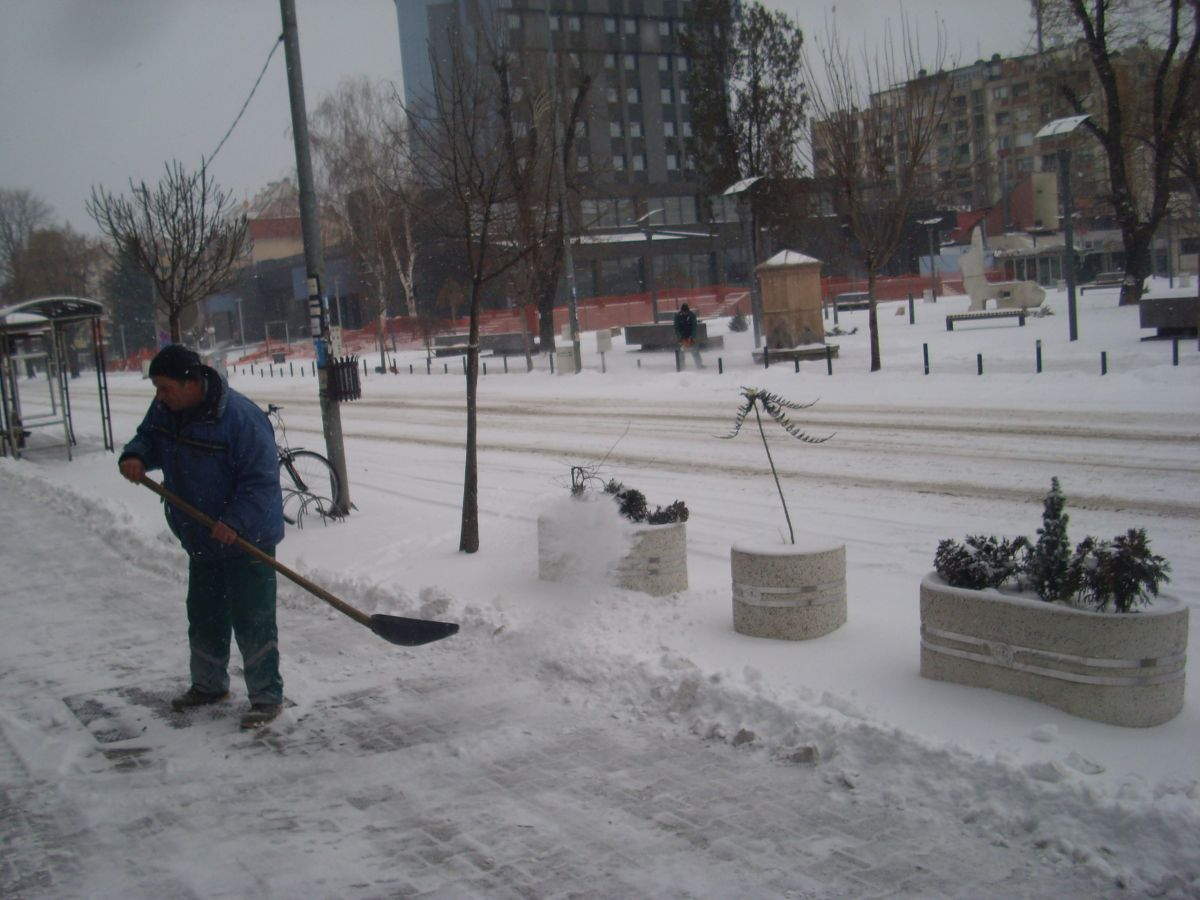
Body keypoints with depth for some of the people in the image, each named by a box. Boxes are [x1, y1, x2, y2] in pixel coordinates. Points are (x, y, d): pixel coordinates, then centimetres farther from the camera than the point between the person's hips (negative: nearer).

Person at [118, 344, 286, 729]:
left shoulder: (240, 416, -26)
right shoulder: (165, 408, -1)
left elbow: (262, 479, -24)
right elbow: (149, 437, 17)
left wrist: (235, 522, -32)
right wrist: (134, 456, -6)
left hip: (246, 539, -8)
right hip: (201, 539, 8)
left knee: (252, 621, -4)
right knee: (204, 616, 21)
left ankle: (266, 697, 8)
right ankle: (209, 685, 39)